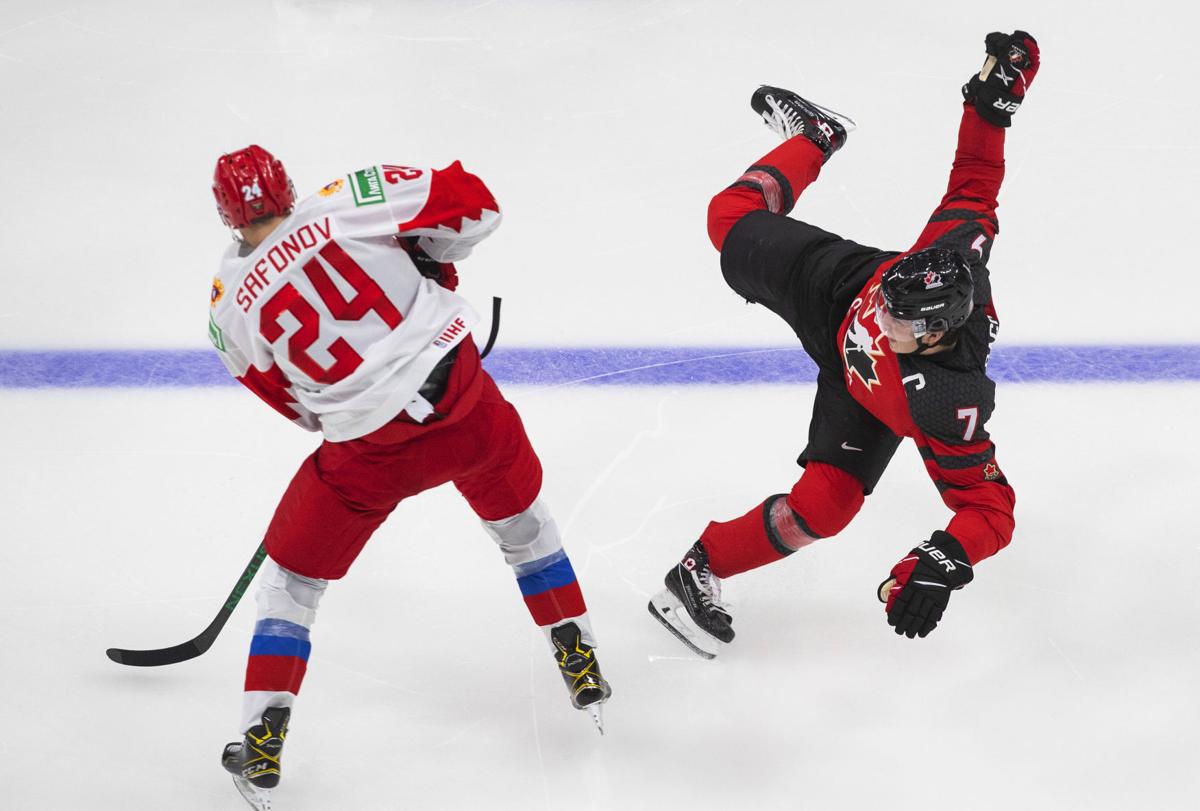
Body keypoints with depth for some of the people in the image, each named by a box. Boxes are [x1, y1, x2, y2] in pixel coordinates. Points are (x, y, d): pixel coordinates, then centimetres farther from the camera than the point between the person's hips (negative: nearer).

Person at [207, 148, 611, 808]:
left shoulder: (230, 311, 1)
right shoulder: (341, 205, -6)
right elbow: (470, 202, -6)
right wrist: (431, 259, 11)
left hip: (369, 451, -1)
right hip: (466, 405, 1)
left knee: (291, 578, 18)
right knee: (522, 523, 29)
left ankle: (262, 747, 15)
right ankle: (582, 673, 35)